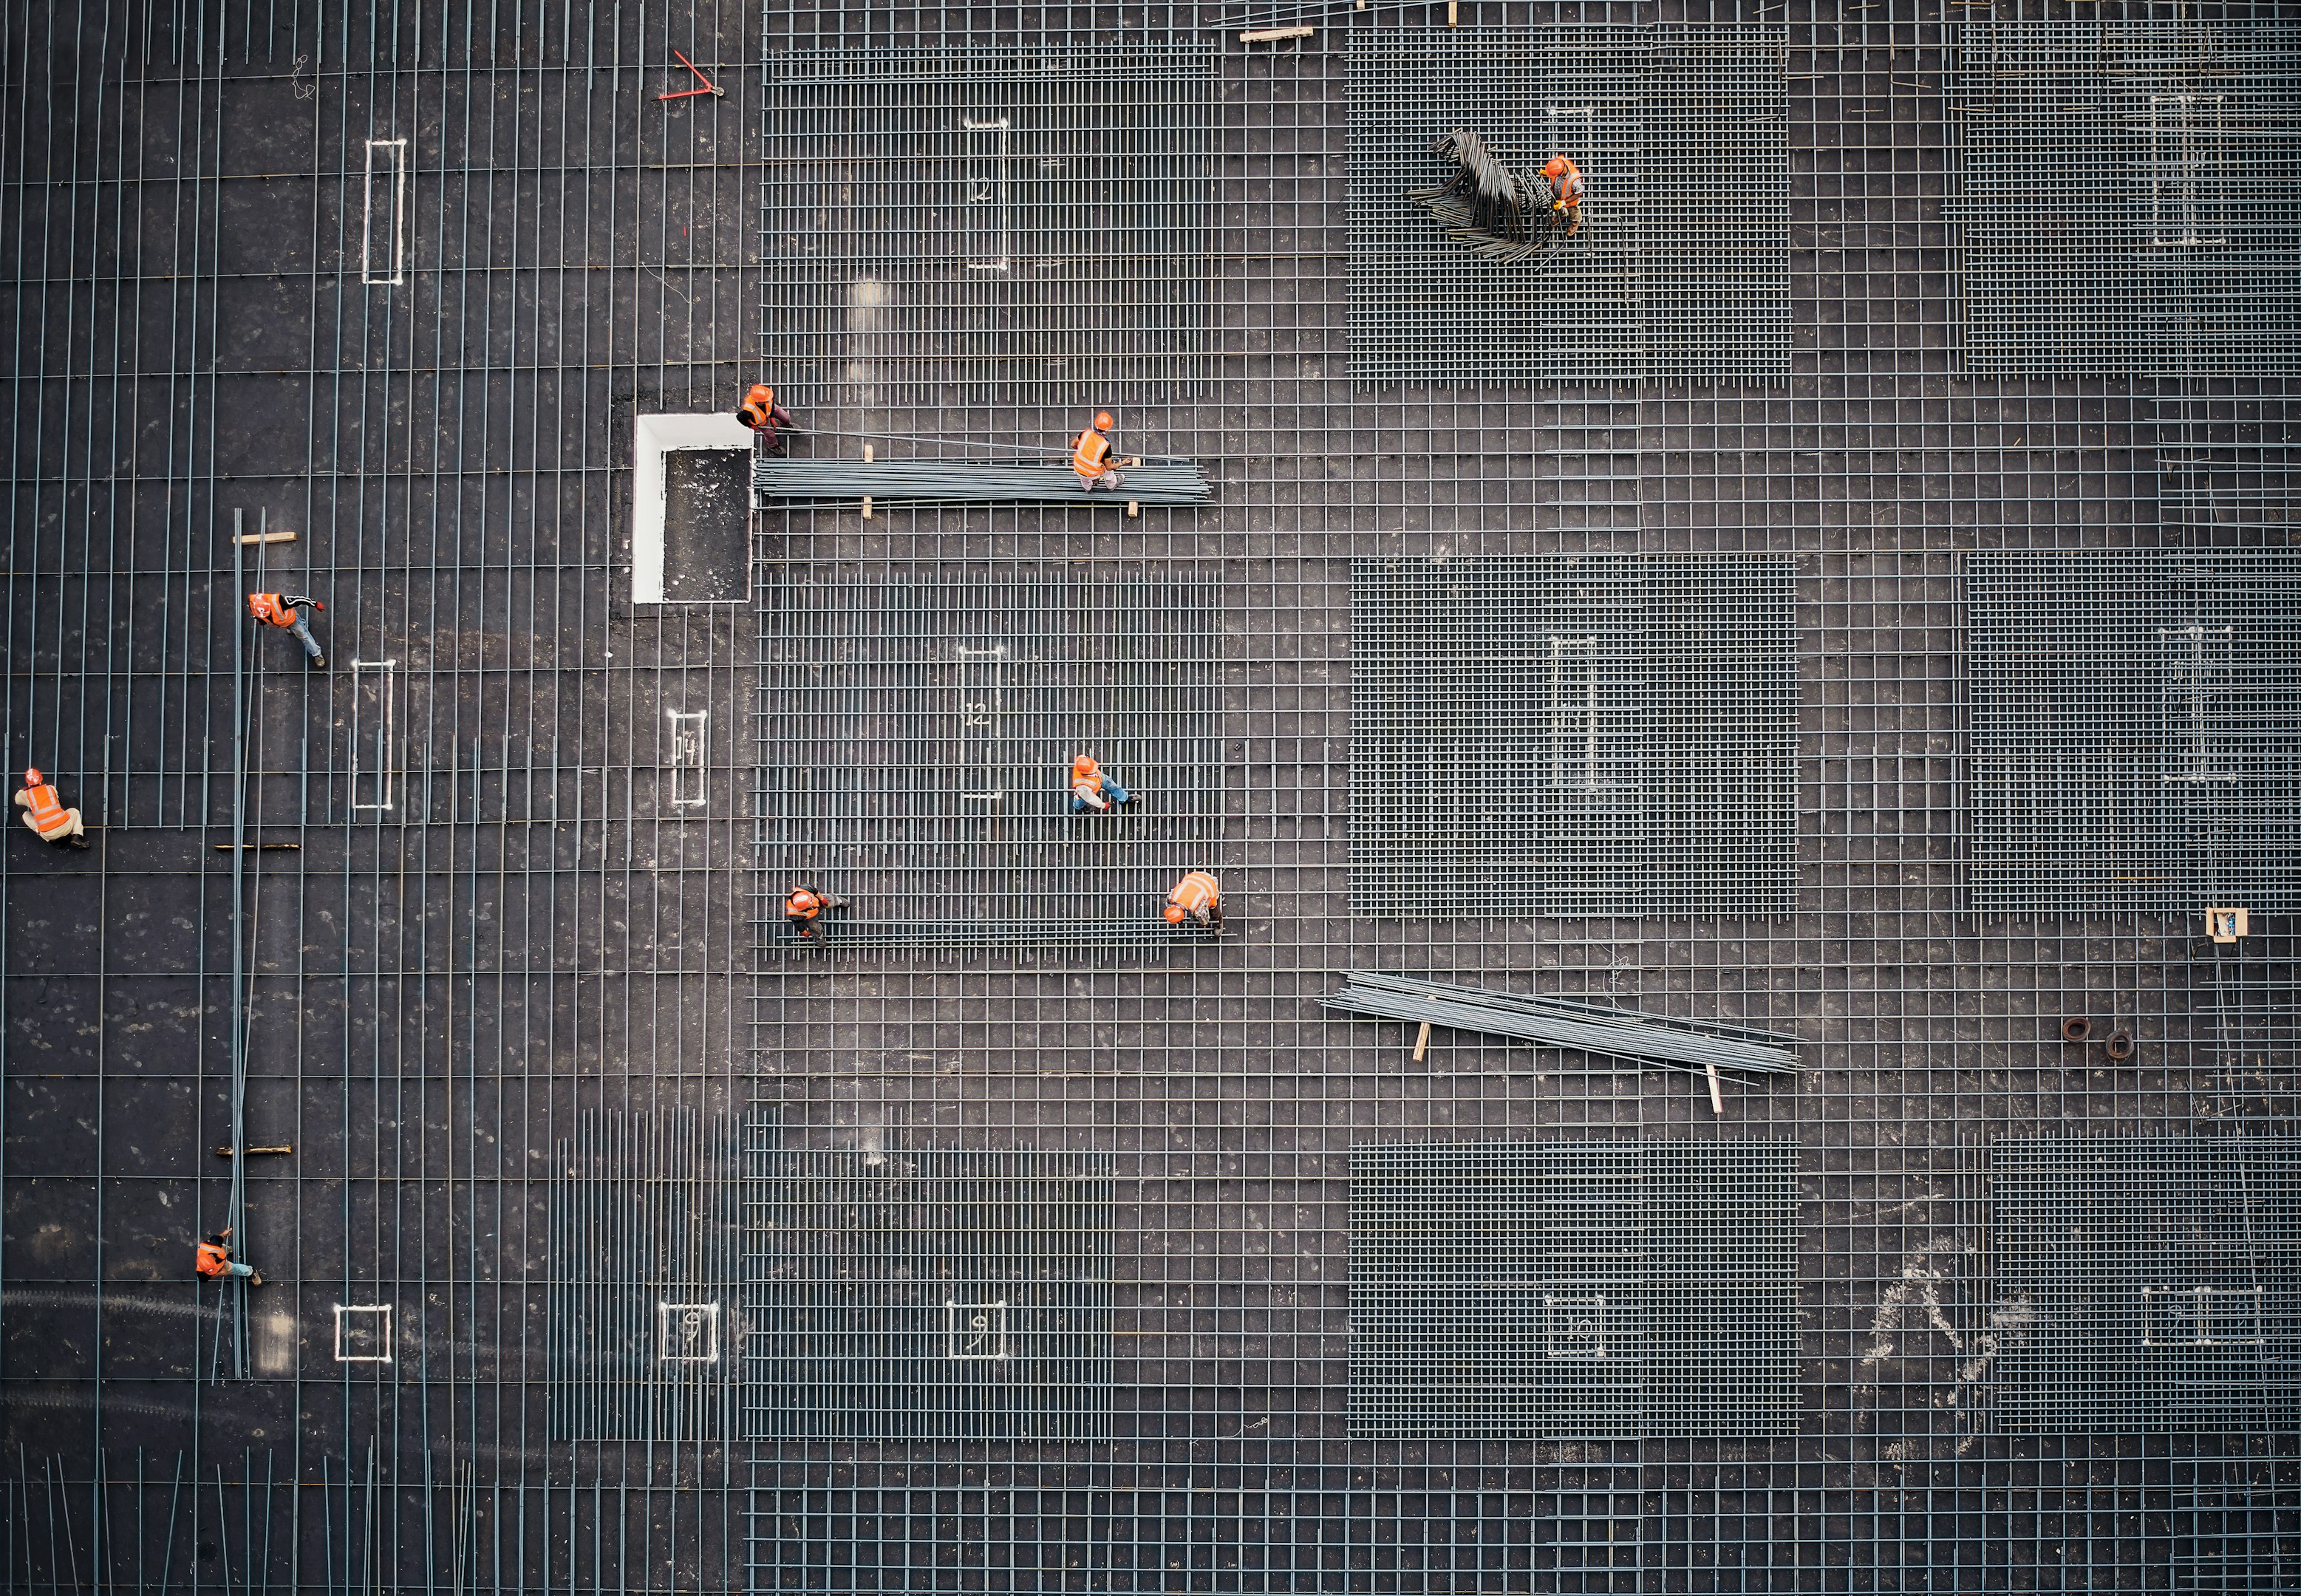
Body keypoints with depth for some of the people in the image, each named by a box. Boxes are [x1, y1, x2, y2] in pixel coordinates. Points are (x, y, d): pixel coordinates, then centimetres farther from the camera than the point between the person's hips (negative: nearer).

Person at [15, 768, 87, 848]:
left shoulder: (26, 795, 5)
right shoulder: (51, 788, 11)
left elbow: (17, 800, 30)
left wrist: (21, 790, 52)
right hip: (65, 828, 1)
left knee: (26, 815, 21)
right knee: (75, 812, 33)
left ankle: (52, 840, 9)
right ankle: (77, 837, 4)